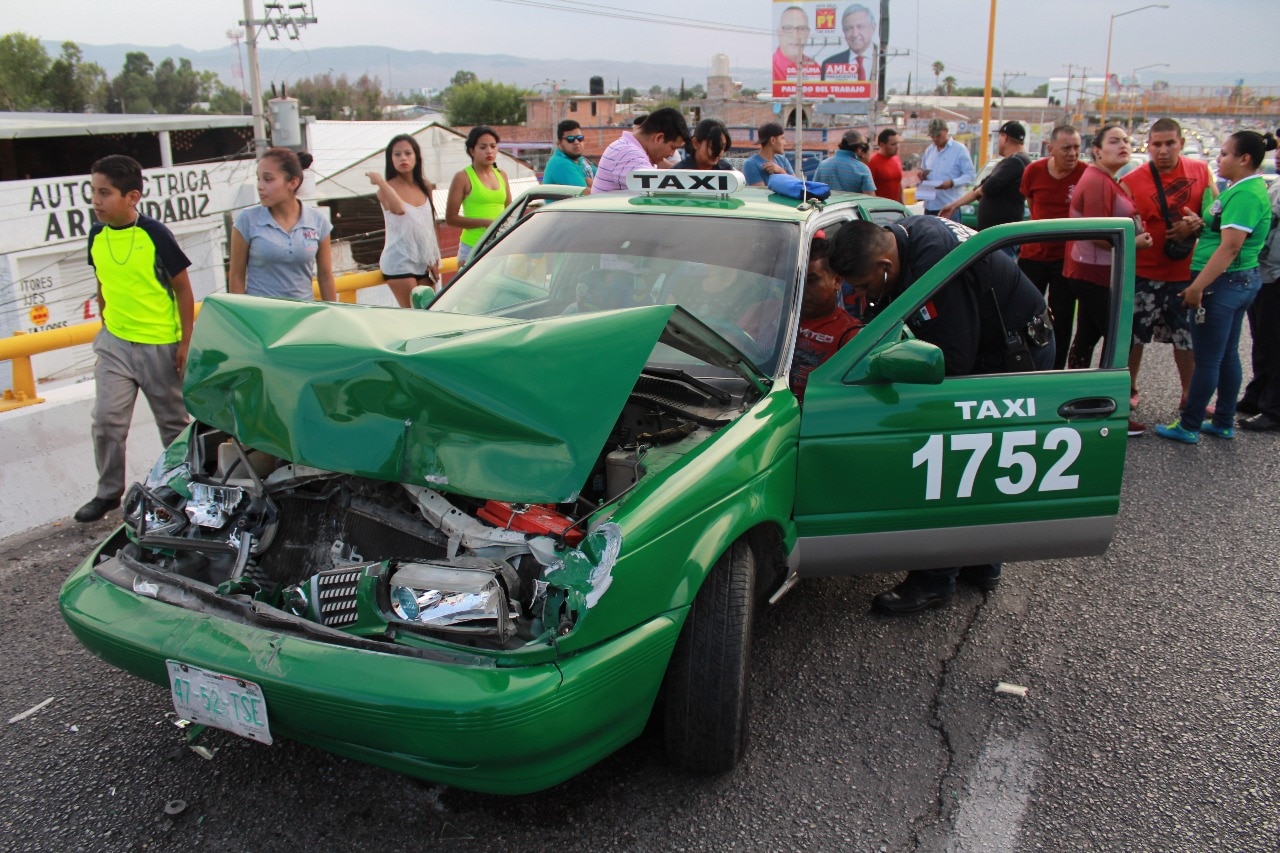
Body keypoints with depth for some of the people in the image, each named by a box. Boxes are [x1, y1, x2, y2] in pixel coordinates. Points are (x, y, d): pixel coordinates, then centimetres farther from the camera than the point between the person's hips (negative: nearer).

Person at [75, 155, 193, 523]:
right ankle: (108, 492, 16)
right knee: (106, 420, 1)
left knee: (172, 420, 10)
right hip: (114, 342, 4)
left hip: (160, 345, -4)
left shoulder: (155, 235, -14)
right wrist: (105, 327, 15)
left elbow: (183, 289, -8)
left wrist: (186, 342, -9)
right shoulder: (97, 235, 1)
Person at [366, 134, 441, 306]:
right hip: (399, 262, -6)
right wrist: (380, 182, -32)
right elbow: (398, 209, -33)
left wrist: (434, 260, 9)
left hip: (424, 262, 6)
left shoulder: (425, 187, 8)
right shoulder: (388, 188, -9)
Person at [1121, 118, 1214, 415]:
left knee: (1188, 336, 12)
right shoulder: (1131, 182, -8)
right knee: (1134, 335, 7)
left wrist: (1198, 223, -14)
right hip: (1144, 273, -2)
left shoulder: (1201, 171, 0)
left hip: (1188, 271, 2)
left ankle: (1189, 396, 26)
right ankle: (1129, 388, 26)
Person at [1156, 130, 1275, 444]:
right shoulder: (1242, 188, 13)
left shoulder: (1245, 194, -19)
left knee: (1207, 359, -2)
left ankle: (1189, 427, 6)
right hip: (1241, 281, 10)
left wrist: (1197, 287, -25)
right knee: (1227, 356, 16)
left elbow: (1230, 246, -25)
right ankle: (1224, 423, 25)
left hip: (1224, 282, -10)